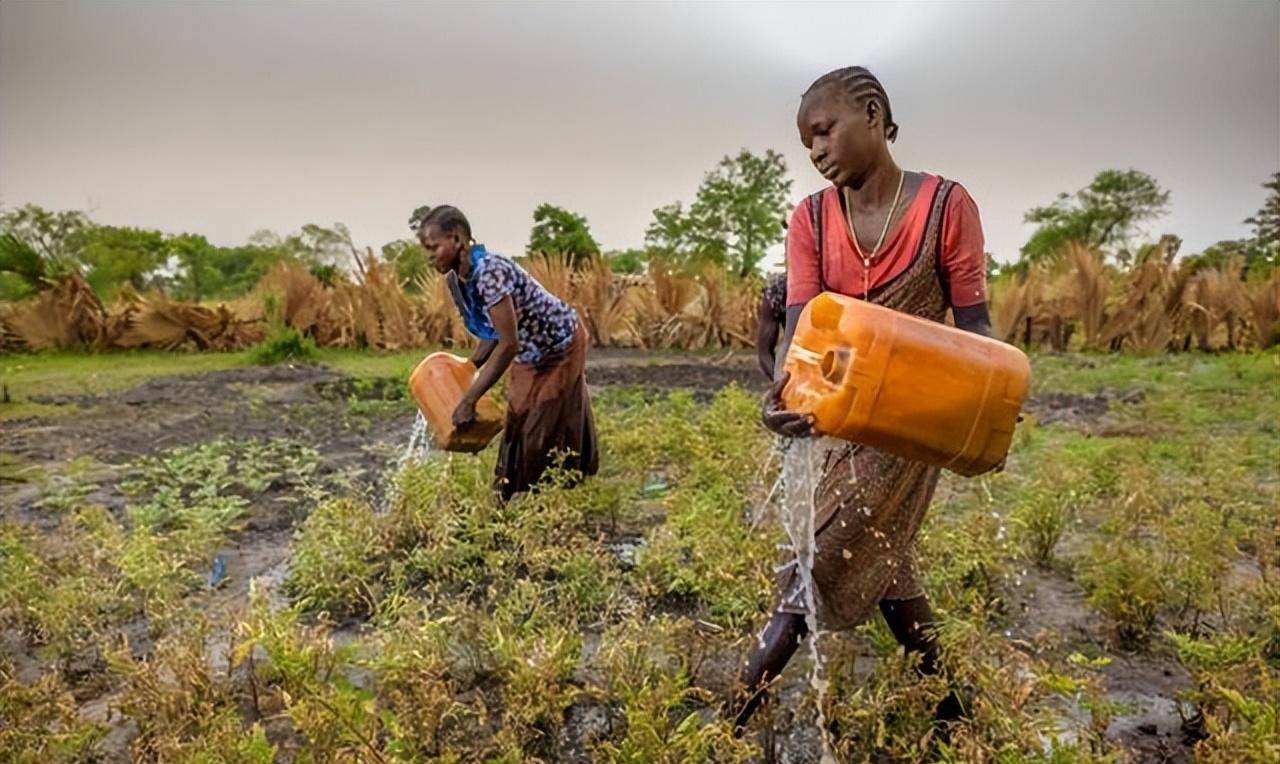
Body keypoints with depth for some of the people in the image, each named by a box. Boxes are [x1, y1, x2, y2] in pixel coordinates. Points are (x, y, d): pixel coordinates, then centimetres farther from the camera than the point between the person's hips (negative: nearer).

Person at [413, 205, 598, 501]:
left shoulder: (488, 272, -34)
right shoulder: (457, 280, -7)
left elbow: (508, 345, -36)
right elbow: (493, 333, 4)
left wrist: (469, 401, -34)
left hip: (560, 346, -8)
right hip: (530, 353, 8)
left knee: (552, 430, 0)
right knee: (517, 426, 13)